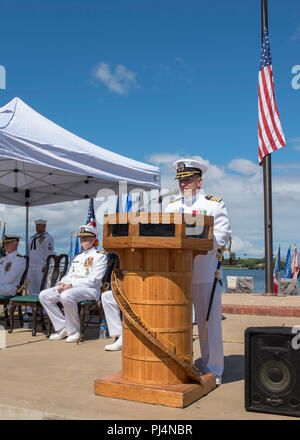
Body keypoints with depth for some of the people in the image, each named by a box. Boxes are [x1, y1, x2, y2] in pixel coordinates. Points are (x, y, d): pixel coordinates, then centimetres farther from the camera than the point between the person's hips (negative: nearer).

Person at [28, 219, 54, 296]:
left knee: (41, 288, -8)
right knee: (31, 288, 8)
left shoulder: (48, 238, -6)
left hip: (41, 267, -8)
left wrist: (45, 266, -18)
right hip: (31, 267, 8)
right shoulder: (32, 237, 19)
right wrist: (28, 265, 19)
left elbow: (50, 253, -12)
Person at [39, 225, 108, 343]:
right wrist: (62, 283, 1)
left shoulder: (100, 256, 0)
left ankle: (74, 331, -17)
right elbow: (69, 274, 26)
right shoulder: (77, 257, 26)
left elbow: (94, 280, -11)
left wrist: (71, 285, -17)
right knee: (44, 295, -8)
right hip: (69, 287, 8)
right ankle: (62, 328, -5)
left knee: (66, 296, -37)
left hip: (90, 289, -8)